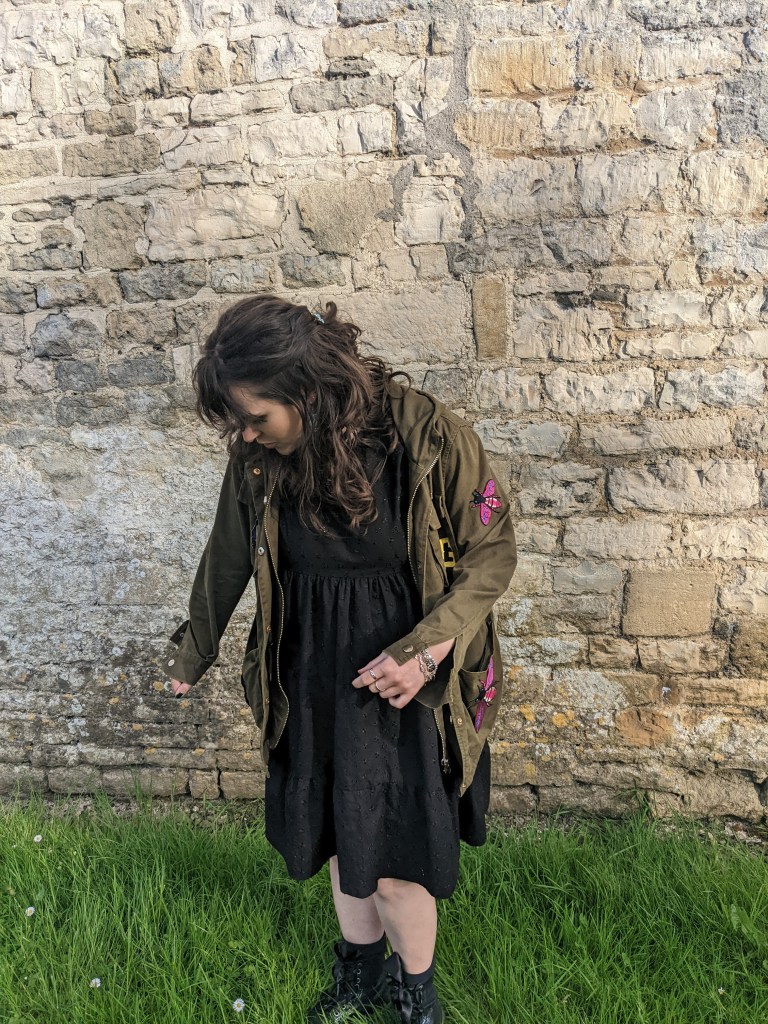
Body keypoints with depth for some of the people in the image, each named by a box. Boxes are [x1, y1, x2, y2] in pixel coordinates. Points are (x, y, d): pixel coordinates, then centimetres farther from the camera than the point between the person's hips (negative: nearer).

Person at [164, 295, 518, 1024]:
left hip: (407, 675, -4)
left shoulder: (428, 438, -21)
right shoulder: (258, 459, -9)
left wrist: (427, 649, -22)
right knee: (337, 832, 19)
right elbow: (227, 559, 7)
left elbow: (493, 552, -11)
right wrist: (192, 653, 20)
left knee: (393, 855, 5)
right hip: (313, 676, 4)